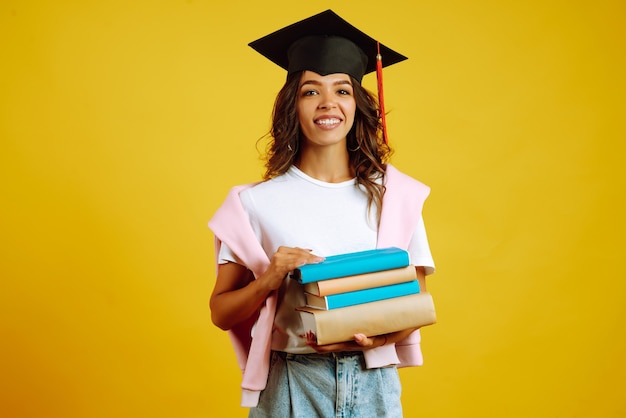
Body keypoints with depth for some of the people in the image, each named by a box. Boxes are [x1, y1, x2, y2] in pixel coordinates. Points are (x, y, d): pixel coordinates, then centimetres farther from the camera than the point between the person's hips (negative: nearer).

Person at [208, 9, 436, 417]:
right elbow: (221, 313, 0)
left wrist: (385, 334, -15)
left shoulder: (396, 195, 0)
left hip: (373, 381, 1)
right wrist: (269, 280, -17)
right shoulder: (258, 202, -3)